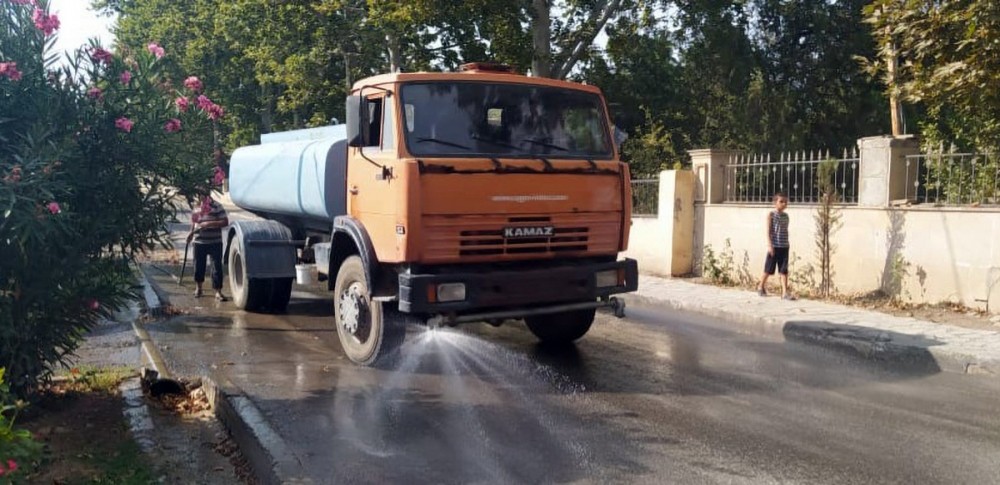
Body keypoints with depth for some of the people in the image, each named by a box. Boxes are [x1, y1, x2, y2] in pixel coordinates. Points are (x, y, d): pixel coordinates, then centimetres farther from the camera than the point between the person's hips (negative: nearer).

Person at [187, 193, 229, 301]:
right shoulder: (196, 207, 10)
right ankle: (198, 288, 33)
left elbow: (225, 222, -11)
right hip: (199, 242, 5)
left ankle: (218, 292, -3)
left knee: (217, 266, -5)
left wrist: (210, 224, -20)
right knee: (199, 265, 13)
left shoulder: (216, 206, -6)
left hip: (215, 242, -4)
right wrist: (191, 232, 9)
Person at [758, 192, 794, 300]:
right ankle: (761, 287, 24)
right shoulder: (771, 214, -4)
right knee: (768, 269, 5)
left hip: (784, 246, 5)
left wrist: (787, 243, 14)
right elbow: (768, 231, -9)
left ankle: (785, 292, -3)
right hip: (774, 246, -4)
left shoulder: (786, 216, 11)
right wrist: (770, 245, -16)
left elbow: (786, 231, 17)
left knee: (784, 270, 0)